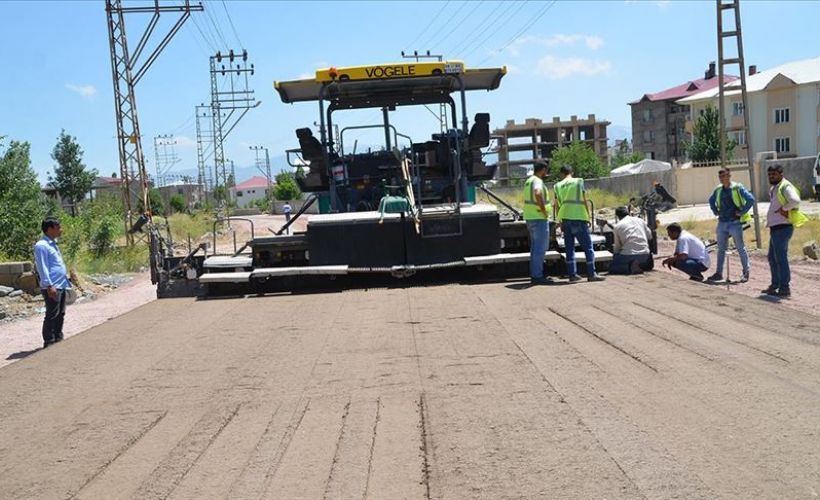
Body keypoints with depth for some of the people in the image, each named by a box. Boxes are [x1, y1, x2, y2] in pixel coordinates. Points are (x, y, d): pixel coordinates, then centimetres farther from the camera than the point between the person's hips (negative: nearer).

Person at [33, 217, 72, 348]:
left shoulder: (53, 244, 17)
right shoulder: (42, 246, -13)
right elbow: (42, 268, -18)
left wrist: (66, 280, 21)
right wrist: (49, 286, -22)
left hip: (61, 286, 10)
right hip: (52, 287, -10)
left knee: (60, 314, 14)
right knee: (52, 315, -6)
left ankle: (58, 339, 24)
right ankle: (49, 342, 0)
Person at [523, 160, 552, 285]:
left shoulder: (529, 180, 16)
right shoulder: (537, 181, -15)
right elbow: (538, 194, -36)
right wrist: (544, 210, -25)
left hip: (530, 218, 10)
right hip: (539, 218, -10)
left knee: (535, 248, 15)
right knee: (540, 248, -6)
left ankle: (534, 274, 18)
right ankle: (537, 276, -5)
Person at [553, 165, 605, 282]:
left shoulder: (558, 186, 9)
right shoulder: (579, 182, 0)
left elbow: (556, 205, 9)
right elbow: (585, 201, -3)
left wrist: (560, 221, 16)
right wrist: (588, 217, 4)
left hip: (565, 219, 4)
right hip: (579, 218, -4)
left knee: (569, 248, 9)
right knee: (588, 247, 1)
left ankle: (572, 274, 8)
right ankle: (591, 274, -1)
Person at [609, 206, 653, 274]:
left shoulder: (617, 226, 4)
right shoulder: (640, 220, 13)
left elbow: (617, 247, 7)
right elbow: (650, 236, 21)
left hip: (629, 255, -5)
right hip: (644, 255, 5)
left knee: (612, 268, 11)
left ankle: (630, 267, -12)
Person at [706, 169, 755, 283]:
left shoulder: (738, 188, -9)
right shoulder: (718, 189, 7)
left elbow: (751, 199, -15)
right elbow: (711, 200, 26)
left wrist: (742, 212, -14)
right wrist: (715, 211, 14)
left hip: (735, 223, -6)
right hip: (722, 223, 6)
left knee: (741, 248, 3)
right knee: (721, 249, 9)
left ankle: (746, 272, 12)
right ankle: (718, 273, 16)